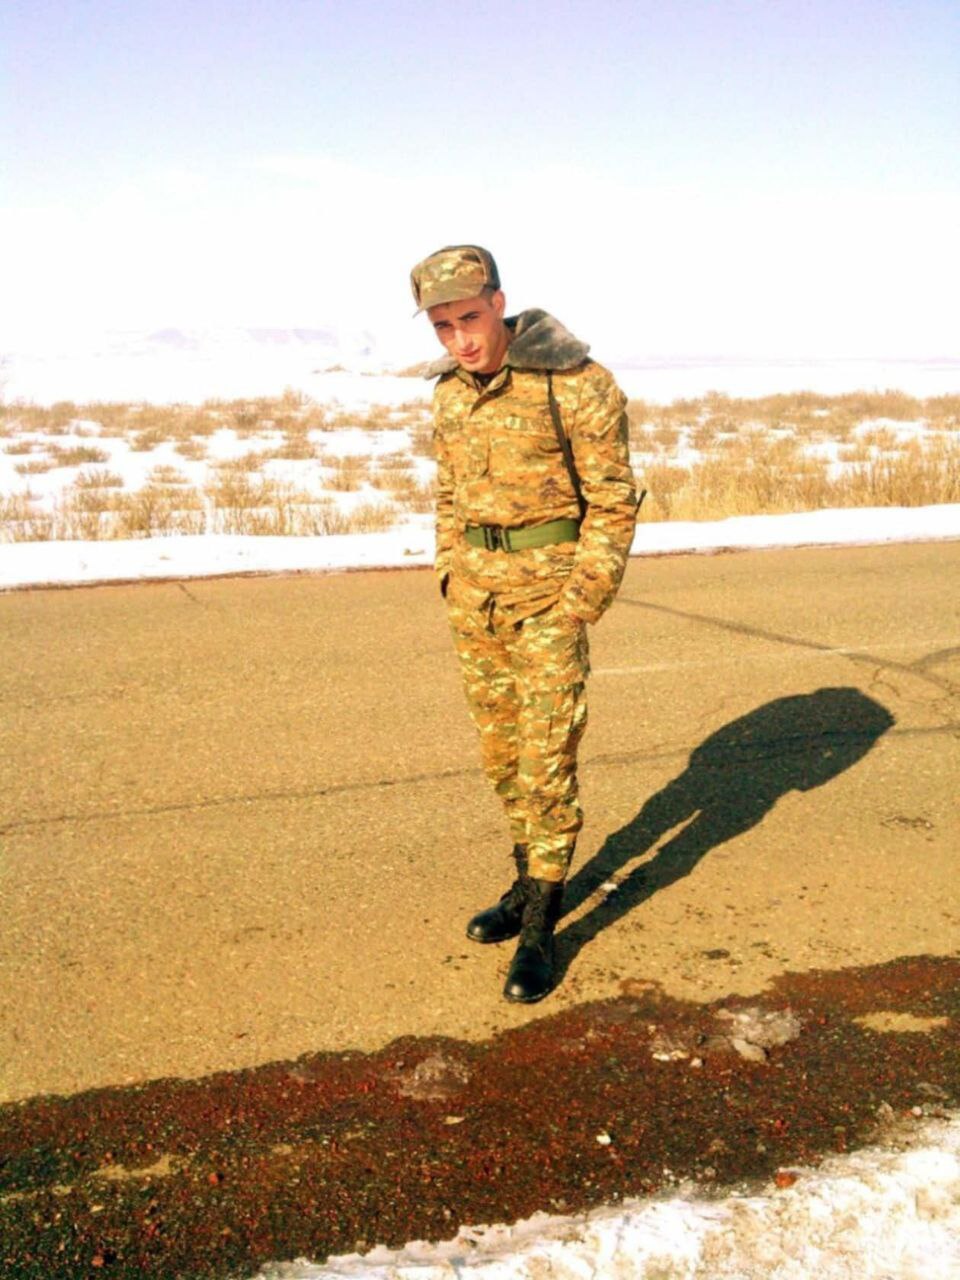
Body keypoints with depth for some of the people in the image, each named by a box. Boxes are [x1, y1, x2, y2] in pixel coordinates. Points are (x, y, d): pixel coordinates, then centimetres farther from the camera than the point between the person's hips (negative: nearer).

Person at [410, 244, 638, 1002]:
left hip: (550, 583, -6)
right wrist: (451, 577, 9)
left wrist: (579, 606, -15)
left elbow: (613, 501, -11)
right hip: (476, 586, 6)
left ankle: (541, 927, 6)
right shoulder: (452, 390, 5)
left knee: (547, 754, -5)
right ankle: (531, 886, 30)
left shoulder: (576, 384, -15)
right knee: (501, 747, 13)